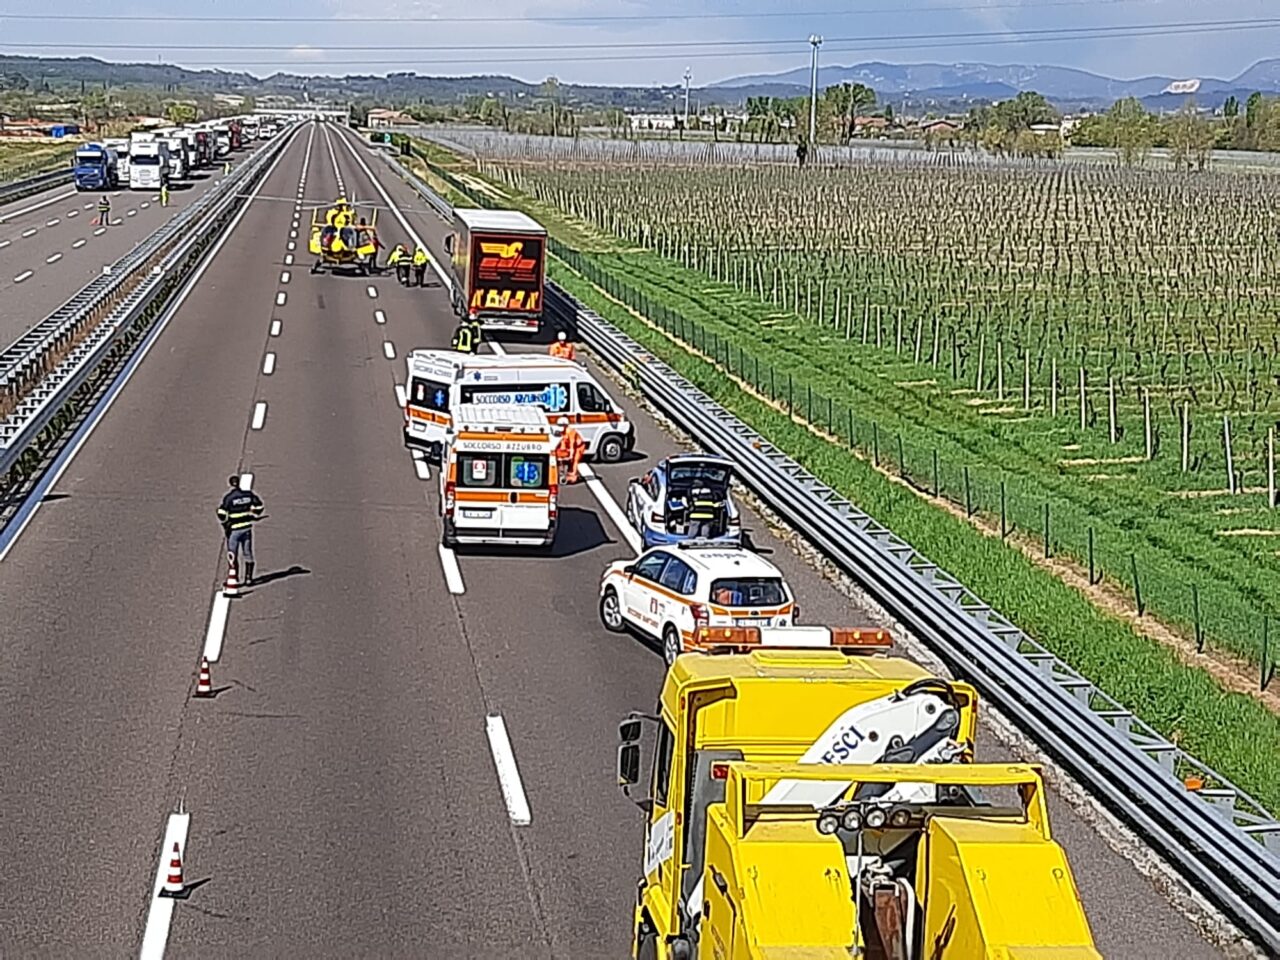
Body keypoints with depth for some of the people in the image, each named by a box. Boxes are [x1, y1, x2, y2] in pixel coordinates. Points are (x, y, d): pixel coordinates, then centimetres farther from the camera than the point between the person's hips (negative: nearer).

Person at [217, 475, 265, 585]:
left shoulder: (228, 497, -14)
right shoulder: (248, 494, -2)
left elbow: (221, 513, -18)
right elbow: (258, 506, 6)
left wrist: (225, 525, -2)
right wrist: (254, 516, 24)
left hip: (234, 529, -4)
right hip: (247, 528, 4)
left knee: (232, 555, 7)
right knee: (248, 554, 13)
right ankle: (248, 579, 17)